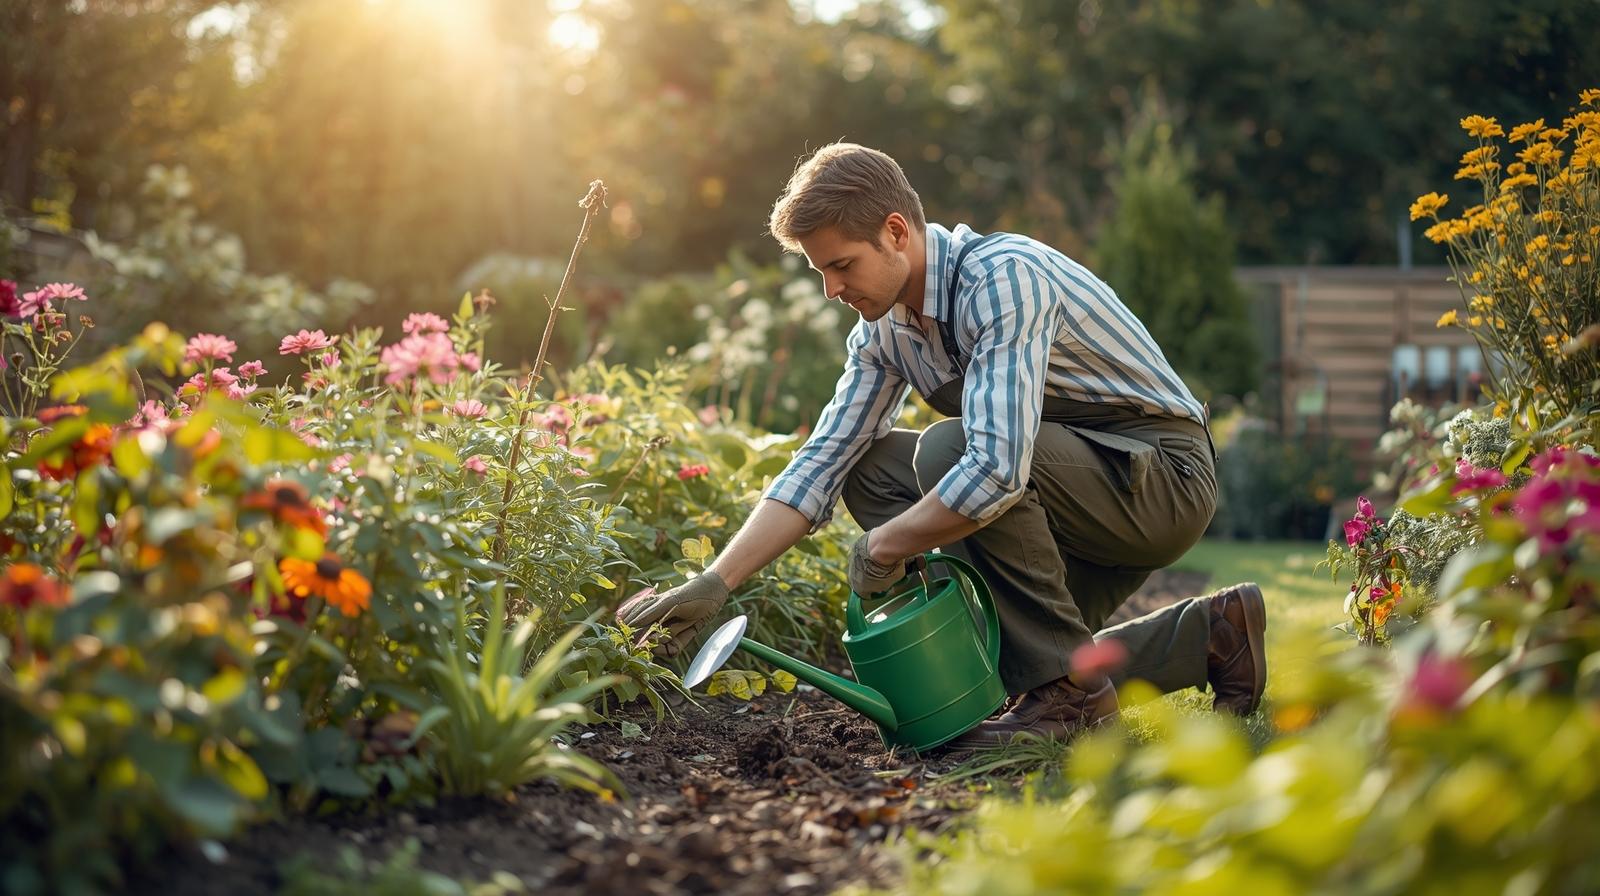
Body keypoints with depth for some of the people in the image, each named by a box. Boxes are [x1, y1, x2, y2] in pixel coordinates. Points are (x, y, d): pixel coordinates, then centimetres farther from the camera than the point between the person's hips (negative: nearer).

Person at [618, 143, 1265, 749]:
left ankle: (1068, 686, -11)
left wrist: (884, 546, -21)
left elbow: (998, 469, -36)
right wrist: (714, 584, -8)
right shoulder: (884, 326, 2)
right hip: (1073, 487, 9)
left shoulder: (1003, 278, -26)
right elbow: (821, 463, 2)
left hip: (1163, 476, -9)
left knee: (948, 449, -27)